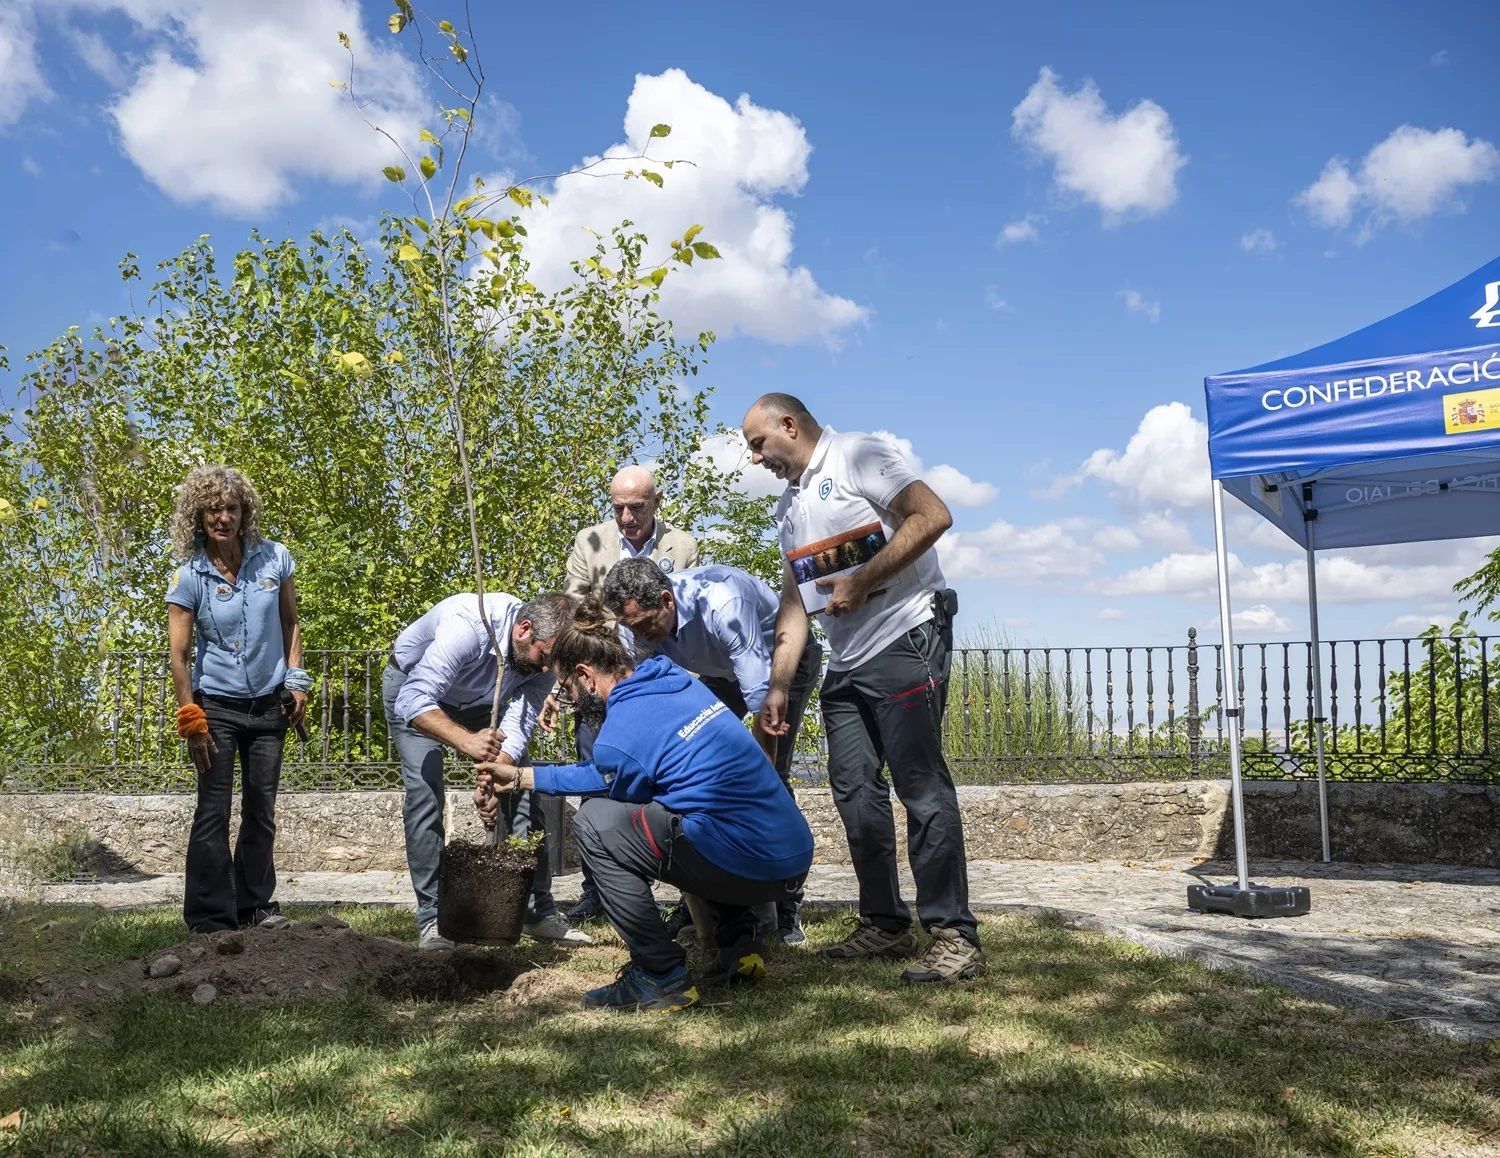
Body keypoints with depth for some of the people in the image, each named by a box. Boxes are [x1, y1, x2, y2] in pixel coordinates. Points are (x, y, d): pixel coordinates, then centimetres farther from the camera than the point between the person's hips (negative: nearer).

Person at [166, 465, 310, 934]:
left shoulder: (274, 558, -4)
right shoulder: (188, 577, -10)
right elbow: (178, 654, -10)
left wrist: (296, 680, 1)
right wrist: (191, 722, -12)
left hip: (269, 705, 3)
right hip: (217, 706, -3)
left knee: (261, 809, 10)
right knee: (214, 813, -3)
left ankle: (256, 905, 22)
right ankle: (211, 919, 5)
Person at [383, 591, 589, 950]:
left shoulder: (541, 654, -24)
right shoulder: (467, 626, -42)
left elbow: (517, 728, -27)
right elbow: (413, 703, -46)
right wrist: (467, 741, -60)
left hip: (477, 699, 5)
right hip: (411, 686, -5)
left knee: (521, 786, -6)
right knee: (425, 791, -18)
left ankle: (539, 910, 2)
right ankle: (431, 919, -8)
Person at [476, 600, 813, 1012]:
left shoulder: (618, 737, -13)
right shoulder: (676, 680, 14)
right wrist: (522, 777, 31)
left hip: (749, 867, -9)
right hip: (797, 857, 9)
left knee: (594, 821, -2)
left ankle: (661, 976, 2)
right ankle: (738, 943, 22)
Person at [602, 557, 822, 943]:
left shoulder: (721, 604, -42)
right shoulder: (643, 615, -21)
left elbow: (761, 697, -39)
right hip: (723, 669, 6)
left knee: (772, 773, -18)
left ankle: (786, 906, -9)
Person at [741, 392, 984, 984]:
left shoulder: (856, 456, -3)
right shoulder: (789, 507, 21)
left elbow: (932, 516, -16)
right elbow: (793, 600, 19)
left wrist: (862, 581, -17)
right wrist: (778, 686, 11)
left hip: (904, 640, -9)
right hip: (845, 663, 9)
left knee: (920, 786, -10)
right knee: (855, 790, 8)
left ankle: (954, 935, -5)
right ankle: (884, 923, 19)